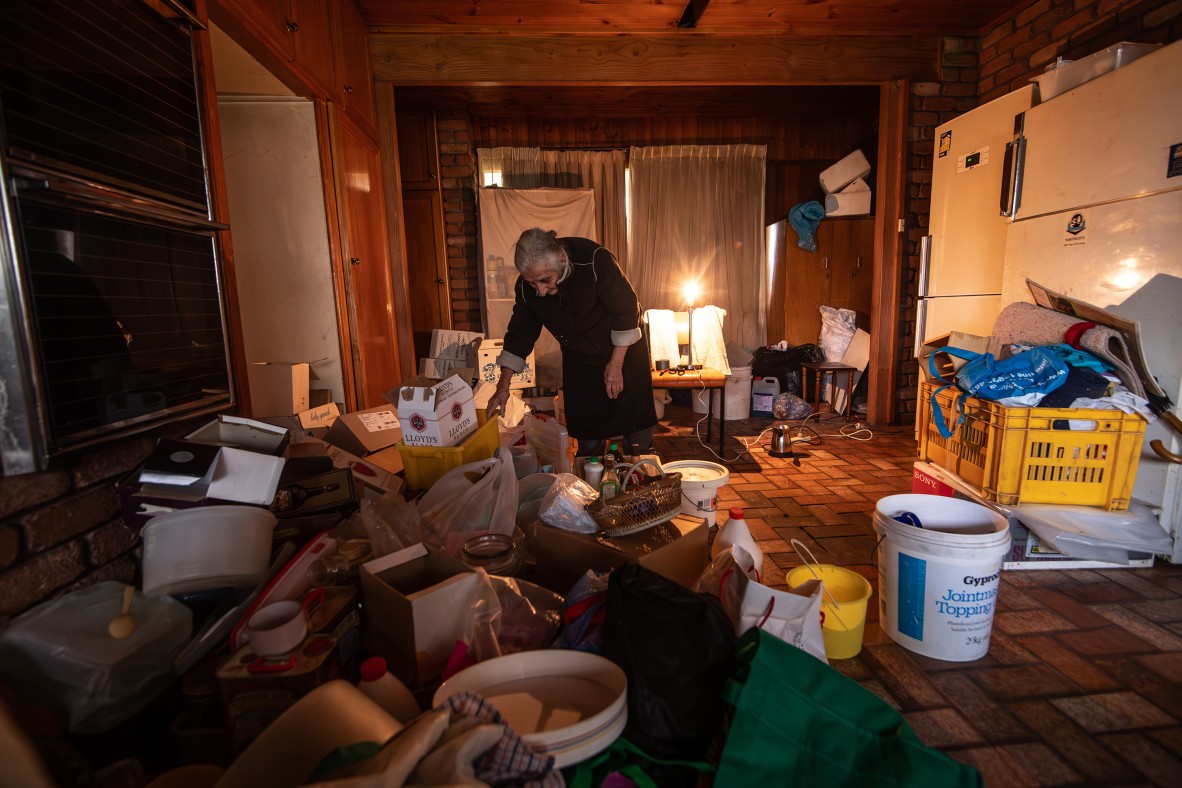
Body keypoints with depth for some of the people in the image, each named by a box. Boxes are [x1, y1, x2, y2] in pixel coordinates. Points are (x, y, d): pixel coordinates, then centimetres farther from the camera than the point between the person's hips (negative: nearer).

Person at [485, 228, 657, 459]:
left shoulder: (594, 260, -28)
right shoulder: (525, 287, -15)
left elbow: (626, 311, -20)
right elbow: (519, 335, -4)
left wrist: (616, 364, -17)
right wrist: (503, 386, -5)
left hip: (624, 353, -2)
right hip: (579, 366, 3)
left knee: (637, 439, 7)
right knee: (588, 441, 8)